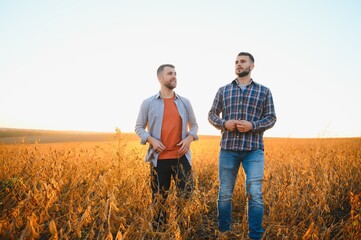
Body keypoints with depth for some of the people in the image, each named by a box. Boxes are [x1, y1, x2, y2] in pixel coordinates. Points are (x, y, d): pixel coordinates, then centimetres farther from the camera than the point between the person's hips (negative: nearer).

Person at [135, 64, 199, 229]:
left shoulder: (185, 102, 7)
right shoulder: (148, 103, 2)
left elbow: (194, 125, 16)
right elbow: (139, 127, 7)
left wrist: (190, 138, -5)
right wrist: (151, 140, -11)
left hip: (181, 157, 2)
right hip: (159, 158, -1)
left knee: (186, 196, 3)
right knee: (159, 199, 10)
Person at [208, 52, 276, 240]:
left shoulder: (264, 91, 8)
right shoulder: (223, 90, 11)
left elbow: (271, 118, 6)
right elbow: (212, 115, 12)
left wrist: (252, 125, -12)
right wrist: (224, 124, -9)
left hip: (254, 150, -1)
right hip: (228, 149, 2)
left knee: (255, 194, -6)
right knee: (225, 194, 7)